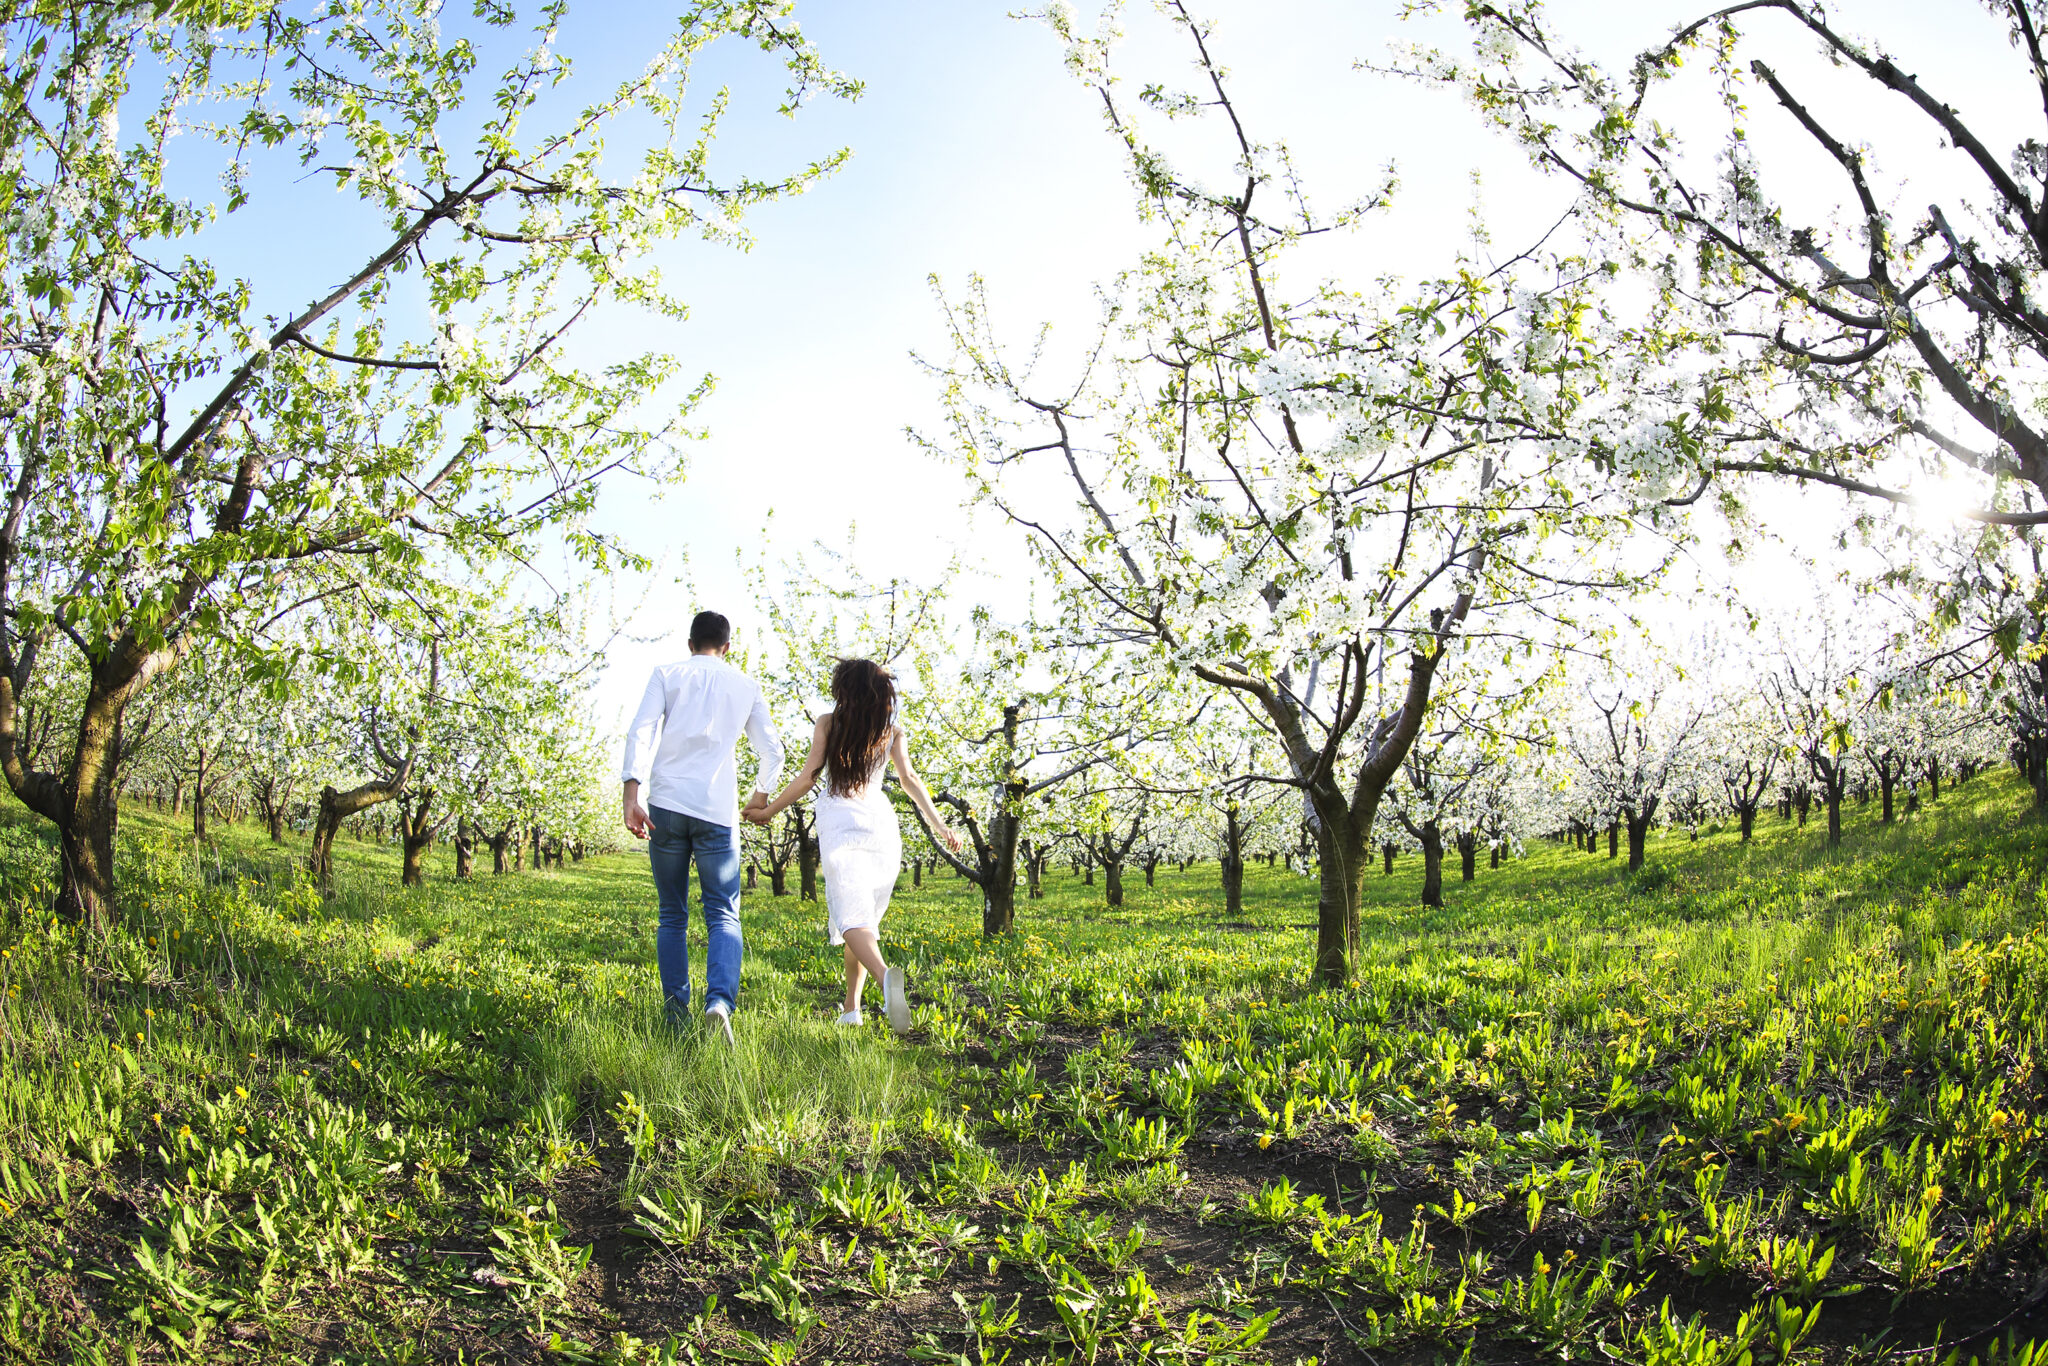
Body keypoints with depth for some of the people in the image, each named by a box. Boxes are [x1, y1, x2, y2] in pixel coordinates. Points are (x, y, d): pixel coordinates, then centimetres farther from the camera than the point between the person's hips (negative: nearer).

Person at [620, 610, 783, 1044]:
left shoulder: (667, 675, 11)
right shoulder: (746, 686, 15)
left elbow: (641, 732, -4)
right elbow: (772, 752, 17)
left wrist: (632, 795, -10)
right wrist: (760, 793, 35)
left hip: (666, 804, 0)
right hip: (718, 811, 0)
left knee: (672, 916, 11)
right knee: (723, 915, -1)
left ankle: (676, 1009, 6)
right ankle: (720, 1000, -25)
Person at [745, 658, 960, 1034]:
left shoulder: (827, 724, 6)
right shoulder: (893, 732, 11)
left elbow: (807, 778, 3)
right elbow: (910, 779, 0)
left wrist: (768, 811, 13)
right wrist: (938, 825, 1)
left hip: (840, 825, -3)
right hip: (882, 825, 3)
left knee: (851, 918, -13)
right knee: (866, 919, 15)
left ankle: (886, 975, -42)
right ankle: (851, 1008, 18)